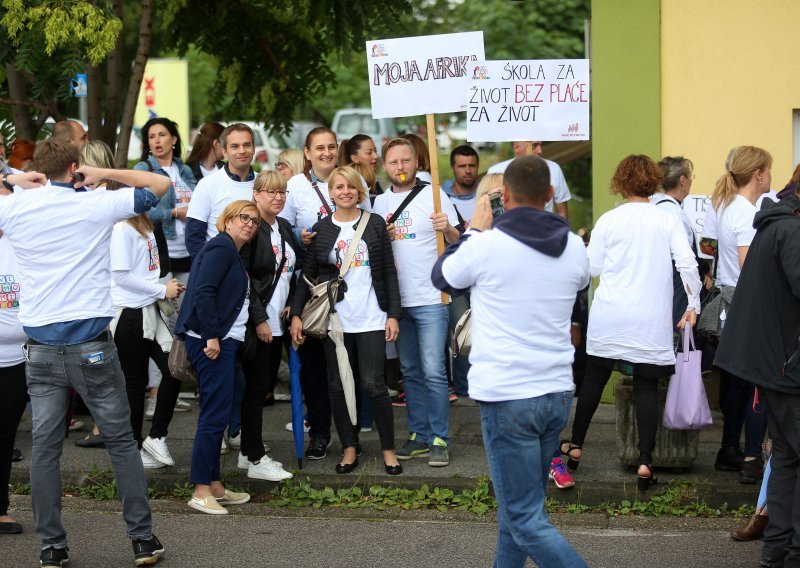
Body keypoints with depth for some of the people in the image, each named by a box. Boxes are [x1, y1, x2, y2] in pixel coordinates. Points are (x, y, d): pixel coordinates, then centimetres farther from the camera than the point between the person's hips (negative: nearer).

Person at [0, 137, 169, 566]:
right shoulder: (96, 205, -3)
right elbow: (160, 184, 7)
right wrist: (103, 174, 7)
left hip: (41, 349, 2)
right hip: (91, 345, -2)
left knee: (45, 447, 6)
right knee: (121, 442, 7)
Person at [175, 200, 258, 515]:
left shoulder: (234, 253, 21)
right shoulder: (220, 247, -9)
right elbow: (203, 291, -20)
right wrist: (211, 336, -22)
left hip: (222, 341, 10)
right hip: (210, 341, -10)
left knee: (217, 414, 12)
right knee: (215, 414, -10)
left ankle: (214, 486, 17)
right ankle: (201, 492, -7)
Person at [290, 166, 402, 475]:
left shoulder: (375, 224, 5)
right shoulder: (321, 230, 6)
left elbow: (389, 272, 5)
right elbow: (307, 276, 7)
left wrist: (393, 314, -1)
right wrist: (296, 313, -2)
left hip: (371, 319, -1)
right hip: (335, 319, 2)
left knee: (374, 384, -5)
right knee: (338, 386, 4)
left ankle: (389, 449, 5)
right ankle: (349, 447, 16)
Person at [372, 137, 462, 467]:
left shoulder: (433, 194, -3)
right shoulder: (381, 202, 11)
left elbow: (458, 241, -6)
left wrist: (447, 228, -27)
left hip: (430, 299, -5)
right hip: (397, 300, 5)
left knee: (433, 372, -8)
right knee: (410, 372, 11)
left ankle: (439, 440, -3)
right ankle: (419, 435, 19)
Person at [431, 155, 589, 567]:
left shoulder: (486, 245, -12)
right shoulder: (574, 247, 3)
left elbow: (443, 277, 8)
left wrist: (474, 230, 21)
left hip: (506, 398, -6)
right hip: (557, 393, 6)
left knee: (526, 520, -5)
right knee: (517, 503, 21)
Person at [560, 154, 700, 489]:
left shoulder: (609, 220, -2)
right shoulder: (668, 220, 0)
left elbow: (592, 268, 2)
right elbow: (686, 263, -7)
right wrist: (693, 303, -1)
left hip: (610, 316, 0)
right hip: (651, 320, 0)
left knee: (594, 379, 14)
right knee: (646, 387, 3)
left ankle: (575, 446, 24)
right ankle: (645, 462, -4)